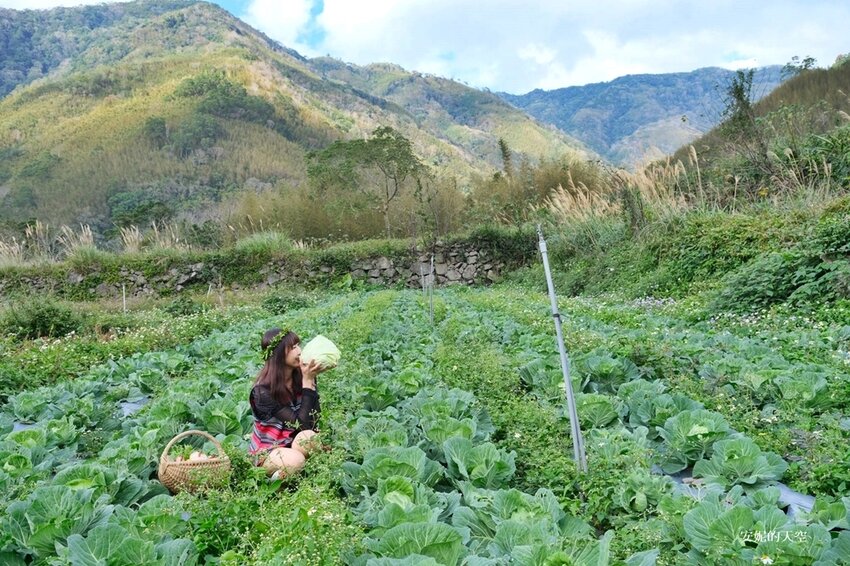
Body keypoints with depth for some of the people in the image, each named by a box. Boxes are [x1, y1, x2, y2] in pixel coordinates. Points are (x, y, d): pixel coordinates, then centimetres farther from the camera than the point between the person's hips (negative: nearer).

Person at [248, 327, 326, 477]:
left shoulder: (301, 378, -8)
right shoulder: (262, 390, -21)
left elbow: (314, 422, -14)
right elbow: (302, 424, -25)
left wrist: (310, 380, -21)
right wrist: (307, 382, -27)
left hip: (294, 444, 5)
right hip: (267, 451, -5)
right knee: (295, 460, -37)